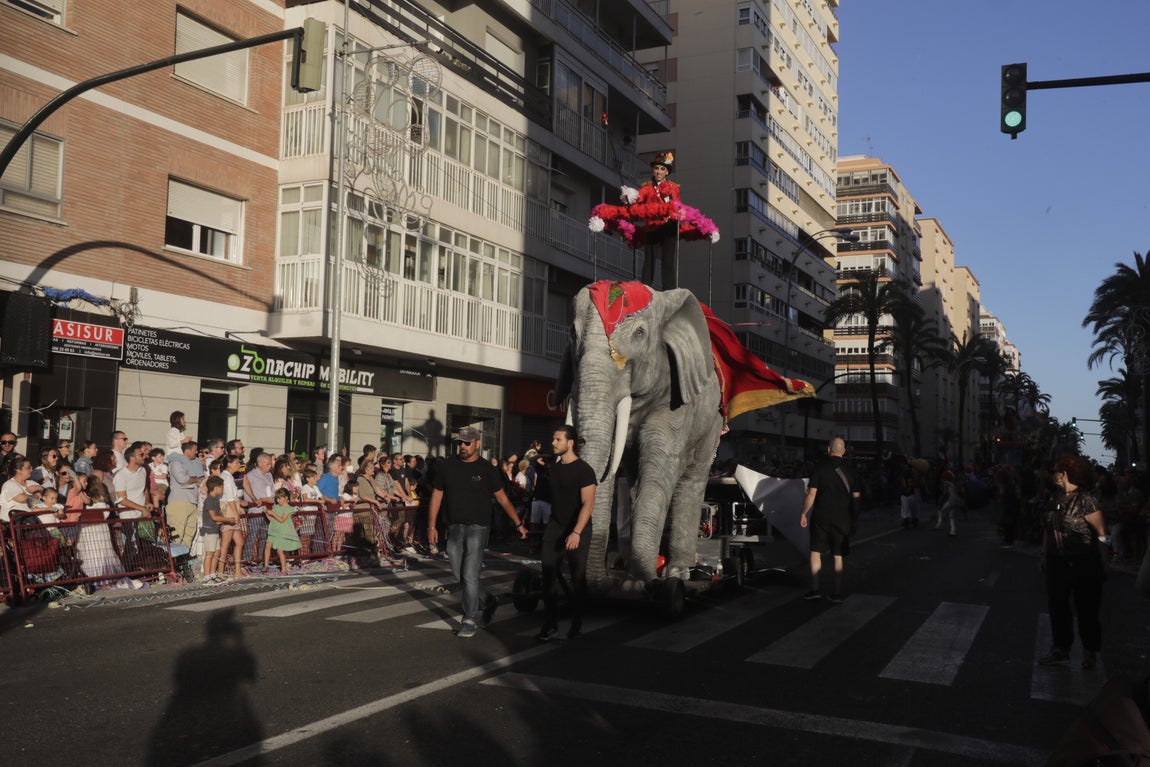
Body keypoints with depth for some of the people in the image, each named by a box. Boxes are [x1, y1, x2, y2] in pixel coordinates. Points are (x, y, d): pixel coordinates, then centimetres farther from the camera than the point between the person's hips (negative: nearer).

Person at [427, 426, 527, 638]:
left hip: (476, 528, -4)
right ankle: (488, 601, 32)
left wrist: (518, 523, 1)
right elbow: (437, 496, 8)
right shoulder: (446, 467, 5)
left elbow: (502, 498, 2)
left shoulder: (487, 469, -2)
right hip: (454, 528, 4)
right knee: (460, 576, 9)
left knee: (470, 577, -7)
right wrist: (431, 526, 4)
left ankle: (470, 621, 3)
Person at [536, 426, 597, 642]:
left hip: (577, 530, -5)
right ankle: (550, 623, 6)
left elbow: (588, 504, -16)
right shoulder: (555, 468, 10)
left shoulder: (584, 470, -10)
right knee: (548, 575, -2)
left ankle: (577, 625, 16)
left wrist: (576, 532, -24)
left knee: (578, 578, 4)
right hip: (555, 527, 5)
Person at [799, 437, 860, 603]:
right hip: (842, 519, 2)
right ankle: (837, 593, 8)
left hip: (821, 517, -2)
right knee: (838, 556, 8)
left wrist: (804, 514, -1)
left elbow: (811, 494, -10)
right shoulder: (850, 472, 2)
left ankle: (815, 589, 3)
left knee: (815, 552, 9)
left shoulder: (819, 469, -7)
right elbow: (856, 497, 5)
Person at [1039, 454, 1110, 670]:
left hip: (1083, 563, -6)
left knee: (1086, 609, 8)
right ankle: (1061, 648, 27)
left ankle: (1090, 651, 25)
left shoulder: (1085, 501, -16)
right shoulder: (1058, 497, 5)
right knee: (1057, 605, 13)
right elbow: (1049, 527, 11)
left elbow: (1101, 534, -12)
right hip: (1057, 563, 7)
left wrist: (1099, 560, -7)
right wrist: (1045, 552, 11)